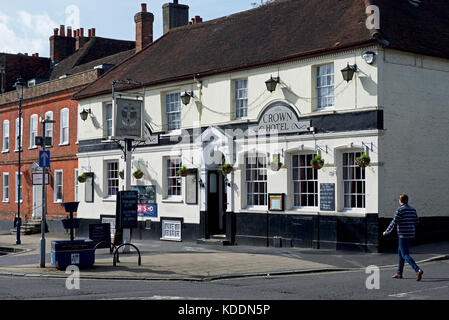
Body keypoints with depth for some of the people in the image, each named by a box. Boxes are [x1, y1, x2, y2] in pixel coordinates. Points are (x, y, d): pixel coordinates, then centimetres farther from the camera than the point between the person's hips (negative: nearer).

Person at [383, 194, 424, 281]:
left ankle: (418, 270, -23)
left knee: (405, 255, -6)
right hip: (411, 235, 8)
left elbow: (394, 223, -13)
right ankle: (399, 273, 24)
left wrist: (386, 232, -1)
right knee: (400, 252, 20)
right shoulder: (413, 210, 8)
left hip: (403, 235, -8)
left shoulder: (400, 210, -13)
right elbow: (416, 221, 14)